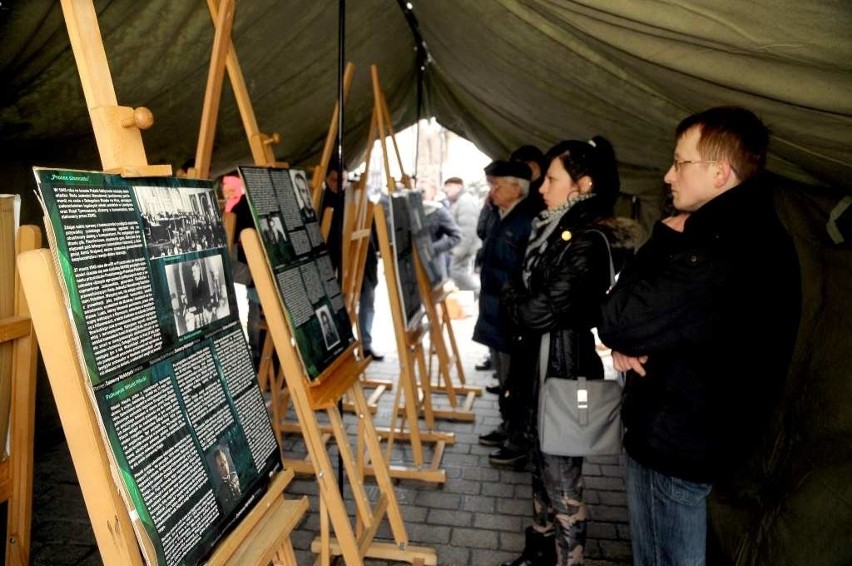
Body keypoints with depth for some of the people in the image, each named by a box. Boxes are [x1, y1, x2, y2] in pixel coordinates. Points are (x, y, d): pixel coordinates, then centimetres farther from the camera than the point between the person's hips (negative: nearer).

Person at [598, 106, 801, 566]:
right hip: (686, 431, 10)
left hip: (676, 440, -10)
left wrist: (664, 239, -16)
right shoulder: (741, 232, 8)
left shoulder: (727, 250, -30)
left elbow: (617, 322, -27)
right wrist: (624, 343, -10)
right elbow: (651, 313, 12)